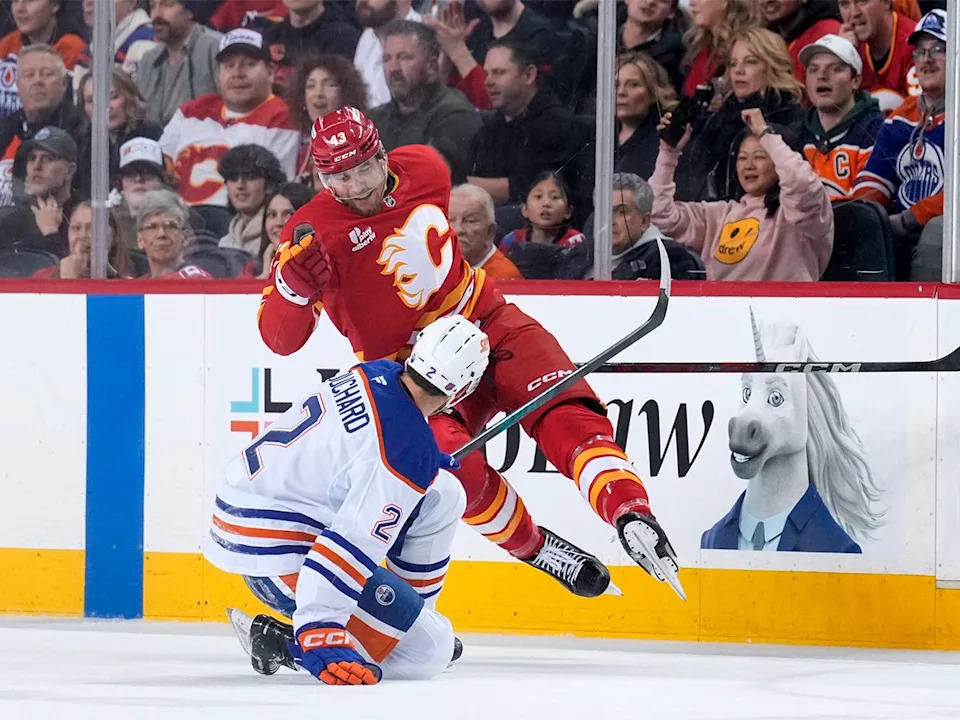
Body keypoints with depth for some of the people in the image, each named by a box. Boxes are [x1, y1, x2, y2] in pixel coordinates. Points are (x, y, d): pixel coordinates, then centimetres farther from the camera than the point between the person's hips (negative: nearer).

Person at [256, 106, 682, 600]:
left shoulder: (423, 168, -2)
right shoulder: (312, 233, -15)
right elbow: (280, 339, -19)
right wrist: (295, 284, -36)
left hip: (486, 323, 3)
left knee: (563, 410, -23)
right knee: (455, 464, -29)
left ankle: (631, 516, -36)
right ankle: (533, 547, -7)